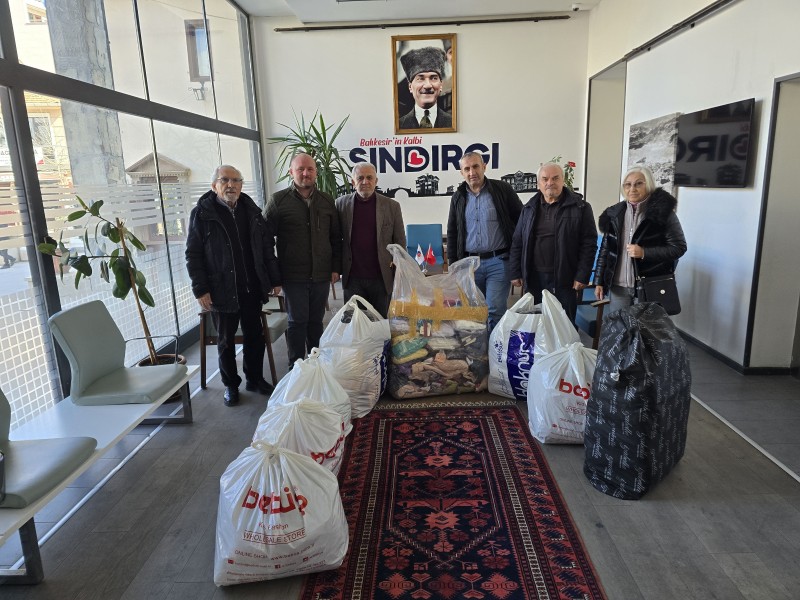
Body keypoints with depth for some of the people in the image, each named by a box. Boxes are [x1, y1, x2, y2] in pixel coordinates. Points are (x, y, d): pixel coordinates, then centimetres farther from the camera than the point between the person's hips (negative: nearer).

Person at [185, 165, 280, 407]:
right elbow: (193, 255, -7)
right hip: (222, 290, -3)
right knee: (226, 340, 10)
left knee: (254, 335, 13)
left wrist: (274, 279, 5)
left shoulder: (251, 210, 6)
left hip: (252, 287, 4)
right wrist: (200, 289, -12)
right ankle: (231, 385, 26)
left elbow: (267, 246, 9)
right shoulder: (202, 214, -6)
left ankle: (255, 379, 30)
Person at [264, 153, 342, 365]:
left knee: (316, 321, 12)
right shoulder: (278, 200, -2)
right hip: (293, 276, -3)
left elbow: (336, 237, 13)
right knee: (297, 321, 3)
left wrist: (336, 267, 7)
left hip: (322, 275, 3)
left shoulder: (326, 201, 8)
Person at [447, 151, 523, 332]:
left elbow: (522, 221, 2)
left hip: (498, 262, -4)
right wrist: (453, 264, 9)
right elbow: (452, 233, 14)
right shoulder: (458, 197, 10)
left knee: (495, 310, -7)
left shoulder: (502, 190, -2)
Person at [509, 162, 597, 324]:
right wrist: (516, 273, 5)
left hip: (564, 279, -3)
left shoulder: (580, 207, -1)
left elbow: (589, 244, -4)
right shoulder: (530, 208, 11)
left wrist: (582, 275, -10)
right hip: (534, 278, 3)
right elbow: (518, 243, 11)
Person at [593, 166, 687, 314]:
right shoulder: (615, 213, 7)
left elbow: (679, 247, -4)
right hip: (618, 286, 3)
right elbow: (605, 249, 10)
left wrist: (644, 253, -16)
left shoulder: (662, 211, -4)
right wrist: (599, 282, 7)